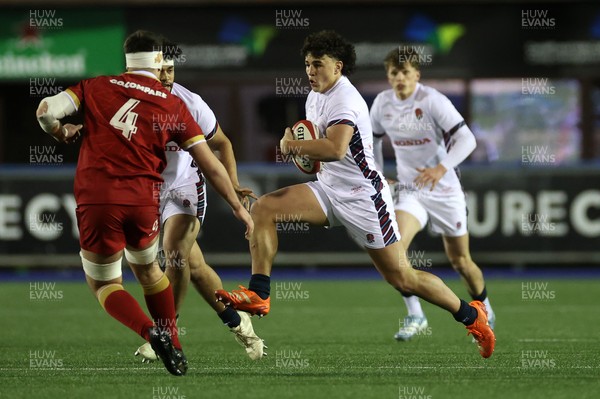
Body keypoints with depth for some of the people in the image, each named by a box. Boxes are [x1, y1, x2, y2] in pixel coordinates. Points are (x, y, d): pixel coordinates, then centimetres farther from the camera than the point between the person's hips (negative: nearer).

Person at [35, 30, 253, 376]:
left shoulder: (96, 87, 5)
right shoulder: (172, 105, 6)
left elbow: (46, 111, -5)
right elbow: (210, 164, 5)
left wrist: (61, 133, 18)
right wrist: (237, 207, 14)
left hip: (96, 201, -2)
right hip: (143, 201, 2)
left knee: (104, 283, 15)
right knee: (147, 269, 30)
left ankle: (151, 332, -11)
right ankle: (173, 346, 27)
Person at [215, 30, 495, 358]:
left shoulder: (344, 98, -19)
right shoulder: (315, 98, 10)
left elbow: (335, 148, -35)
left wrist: (292, 145, -22)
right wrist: (306, 152, 3)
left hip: (363, 196, -9)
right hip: (329, 190, 9)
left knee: (401, 278, -3)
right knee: (263, 209, -9)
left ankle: (471, 315, 14)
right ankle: (258, 294, -12)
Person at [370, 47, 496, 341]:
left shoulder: (432, 101, -18)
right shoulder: (382, 103, -2)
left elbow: (466, 139, -24)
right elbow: (373, 139, 18)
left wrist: (442, 168, -39)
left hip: (444, 191, -3)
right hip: (409, 191, 3)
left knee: (460, 261, 8)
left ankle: (485, 313, 34)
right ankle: (415, 316, -13)